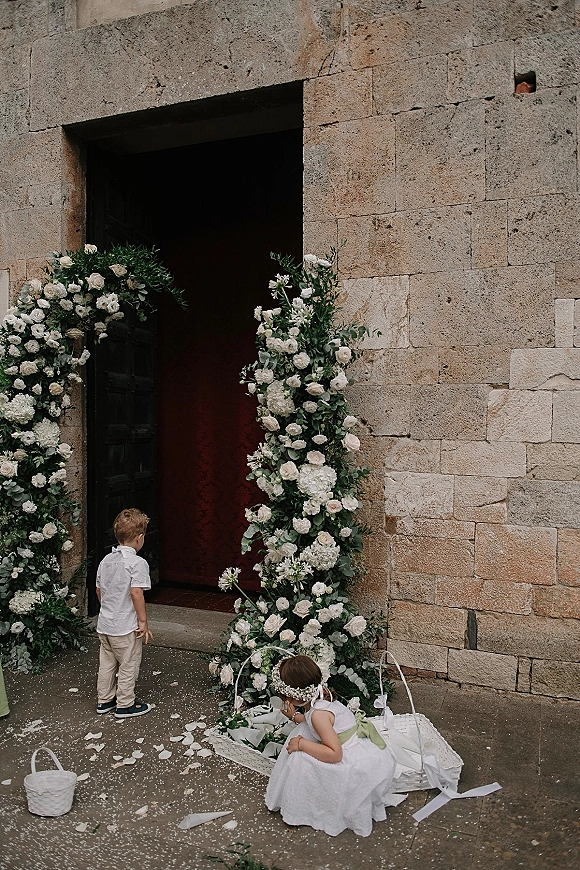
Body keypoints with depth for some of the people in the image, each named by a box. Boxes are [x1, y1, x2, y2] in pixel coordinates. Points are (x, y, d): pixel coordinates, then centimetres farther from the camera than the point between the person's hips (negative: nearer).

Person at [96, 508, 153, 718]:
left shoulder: (106, 561, 4)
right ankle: (125, 705, 20)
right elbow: (136, 593, -24)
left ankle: (105, 700, 33)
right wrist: (143, 622, -17)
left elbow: (99, 590, 11)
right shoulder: (137, 563, -19)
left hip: (104, 624, 7)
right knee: (128, 666, 9)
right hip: (126, 627, -7)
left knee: (107, 663, 20)